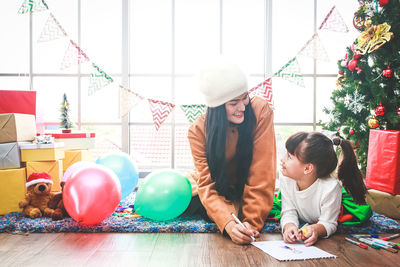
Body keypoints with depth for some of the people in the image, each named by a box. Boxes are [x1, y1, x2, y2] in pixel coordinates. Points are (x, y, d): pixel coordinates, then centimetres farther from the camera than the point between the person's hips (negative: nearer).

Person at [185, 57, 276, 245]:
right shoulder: (198, 130, -25)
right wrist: (228, 224, -44)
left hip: (247, 189, 0)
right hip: (218, 187, 1)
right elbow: (207, 184, -28)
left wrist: (252, 221, -33)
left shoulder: (260, 111, -28)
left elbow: (261, 174, -27)